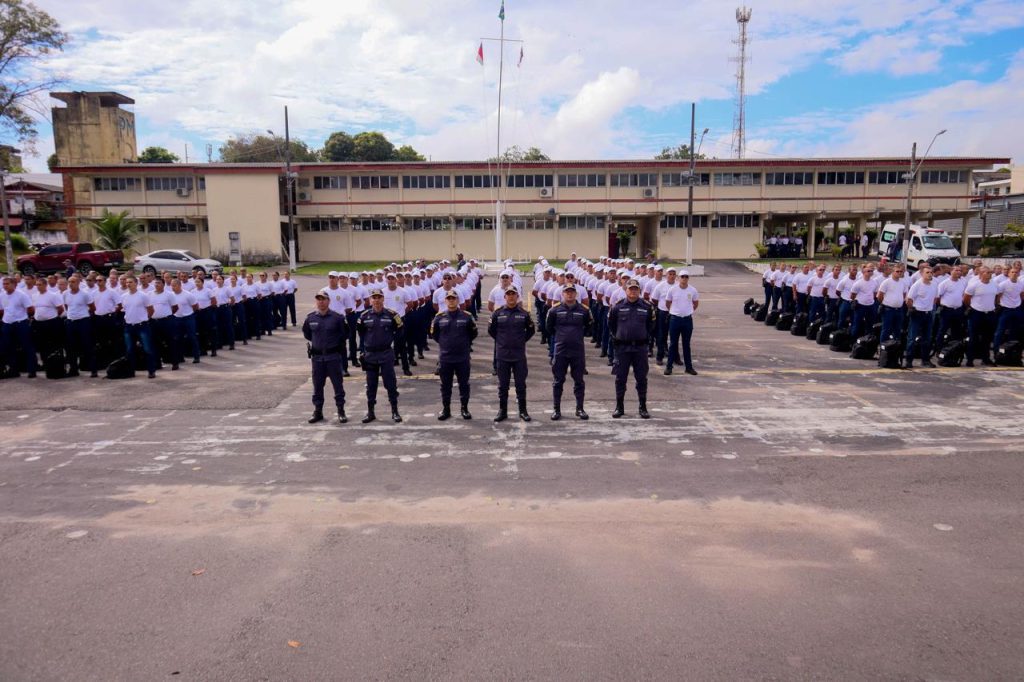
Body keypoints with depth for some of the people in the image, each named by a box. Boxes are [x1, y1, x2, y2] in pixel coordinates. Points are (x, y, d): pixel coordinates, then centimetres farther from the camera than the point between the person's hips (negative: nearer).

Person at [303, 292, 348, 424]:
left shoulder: (337, 318, -7)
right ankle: (317, 412, 20)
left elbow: (345, 334, 2)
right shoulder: (310, 318, 2)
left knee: (338, 384, 3)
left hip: (333, 356, -3)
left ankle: (341, 412, 11)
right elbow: (306, 333, 20)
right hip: (316, 357, 3)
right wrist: (316, 341, 13)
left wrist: (336, 342, 1)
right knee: (317, 386, 10)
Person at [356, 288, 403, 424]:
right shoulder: (364, 316, 0)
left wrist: (392, 342, 5)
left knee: (391, 383, 2)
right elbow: (361, 333, 16)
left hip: (387, 354, -2)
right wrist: (367, 344, 12)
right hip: (370, 355, 2)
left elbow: (399, 331, 5)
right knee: (371, 385, 9)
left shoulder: (391, 315, -6)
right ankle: (370, 412, 19)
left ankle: (395, 411, 12)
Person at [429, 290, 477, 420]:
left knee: (464, 384, 7)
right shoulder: (439, 317, 0)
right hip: (444, 357, 1)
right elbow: (433, 334, 12)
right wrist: (443, 343, 11)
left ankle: (464, 409, 19)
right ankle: (446, 409, 20)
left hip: (463, 357, -1)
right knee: (445, 385, 9)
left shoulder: (466, 316, -4)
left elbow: (473, 333, 9)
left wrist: (465, 344, 9)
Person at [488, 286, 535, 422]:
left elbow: (531, 330, 12)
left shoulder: (524, 314, 1)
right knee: (502, 385, 7)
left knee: (521, 384, 6)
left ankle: (523, 411, 15)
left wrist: (522, 340, 5)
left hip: (519, 355, 0)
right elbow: (490, 330, 10)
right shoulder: (497, 314, 1)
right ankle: (502, 411, 17)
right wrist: (500, 341, 7)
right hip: (502, 355, 0)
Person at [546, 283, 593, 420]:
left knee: (579, 381, 8)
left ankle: (580, 409, 18)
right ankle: (556, 409, 14)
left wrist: (581, 335, 9)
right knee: (558, 381, 5)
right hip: (560, 351, 0)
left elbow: (589, 326, 15)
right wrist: (557, 336, 10)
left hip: (578, 351, 1)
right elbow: (548, 327, 13)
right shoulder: (555, 310, 0)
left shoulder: (584, 310, 1)